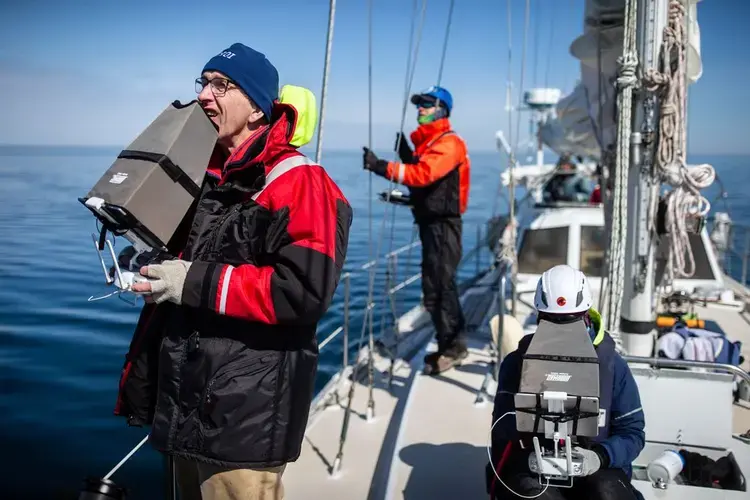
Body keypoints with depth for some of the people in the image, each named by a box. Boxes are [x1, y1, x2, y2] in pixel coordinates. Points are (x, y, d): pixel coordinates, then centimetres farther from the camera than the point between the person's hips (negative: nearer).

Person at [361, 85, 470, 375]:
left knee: (438, 287, -9)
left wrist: (382, 167, -33)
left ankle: (451, 347, 0)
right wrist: (406, 155, 7)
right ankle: (451, 345, 24)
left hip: (443, 225, -10)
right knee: (439, 285, 14)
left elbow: (424, 174, -28)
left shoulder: (448, 143, -13)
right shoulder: (426, 142, 18)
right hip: (430, 222, 10)